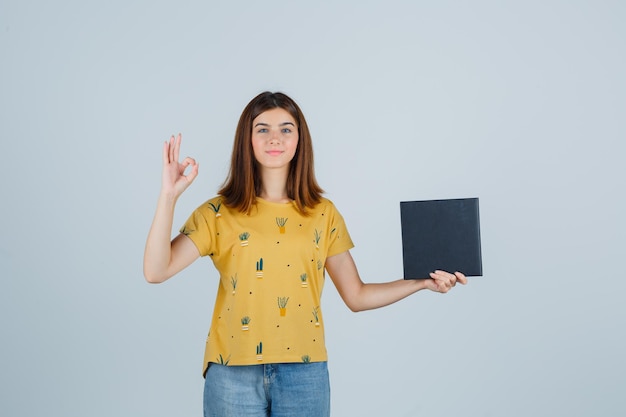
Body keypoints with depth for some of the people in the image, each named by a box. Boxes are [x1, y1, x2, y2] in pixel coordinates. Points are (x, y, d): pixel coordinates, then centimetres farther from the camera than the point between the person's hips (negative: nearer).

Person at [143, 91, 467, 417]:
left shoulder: (323, 214, 5)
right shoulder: (218, 213, 0)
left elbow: (356, 296, 8)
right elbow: (156, 271, -10)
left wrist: (422, 283, -3)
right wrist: (169, 195, -17)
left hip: (304, 373, 1)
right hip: (234, 373, -1)